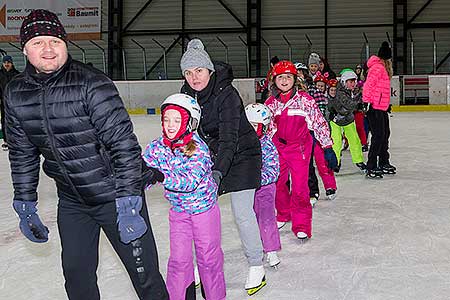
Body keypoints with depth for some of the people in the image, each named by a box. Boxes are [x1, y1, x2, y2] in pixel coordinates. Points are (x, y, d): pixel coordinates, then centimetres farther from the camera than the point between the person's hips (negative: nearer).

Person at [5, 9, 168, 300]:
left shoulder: (92, 84, -20)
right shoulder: (15, 93, -1)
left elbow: (124, 143, -22)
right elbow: (22, 153, 9)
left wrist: (127, 205, -24)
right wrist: (25, 206, 11)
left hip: (116, 196, -5)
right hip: (71, 202, 5)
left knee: (145, 274, 2)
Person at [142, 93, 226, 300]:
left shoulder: (198, 147, -23)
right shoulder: (157, 147, -9)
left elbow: (190, 181, -33)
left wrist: (161, 176, -42)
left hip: (204, 207, -3)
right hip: (178, 210, 3)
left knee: (209, 256, 10)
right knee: (178, 259, 5)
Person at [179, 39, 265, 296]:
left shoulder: (226, 94, -26)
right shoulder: (188, 93, -6)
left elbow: (229, 138, -33)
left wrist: (218, 171, -43)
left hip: (241, 153, -6)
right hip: (210, 154, 6)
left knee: (242, 211, -9)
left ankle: (257, 266, 9)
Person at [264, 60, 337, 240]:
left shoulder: (305, 100, -9)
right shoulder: (271, 103, 3)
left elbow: (320, 124, -7)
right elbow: (265, 127, 16)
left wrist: (328, 148, -8)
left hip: (299, 148, -4)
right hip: (277, 148, 4)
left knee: (300, 188, -6)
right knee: (278, 184, 14)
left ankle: (302, 225, 6)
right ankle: (284, 215, 39)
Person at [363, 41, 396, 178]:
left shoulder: (382, 68, 18)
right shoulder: (378, 67, -14)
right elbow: (368, 85, -22)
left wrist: (387, 104, 26)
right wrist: (366, 102, -24)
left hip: (382, 107, 11)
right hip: (375, 107, -11)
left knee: (385, 134, 17)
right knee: (378, 136, -11)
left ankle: (383, 163, 29)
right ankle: (371, 168, -8)